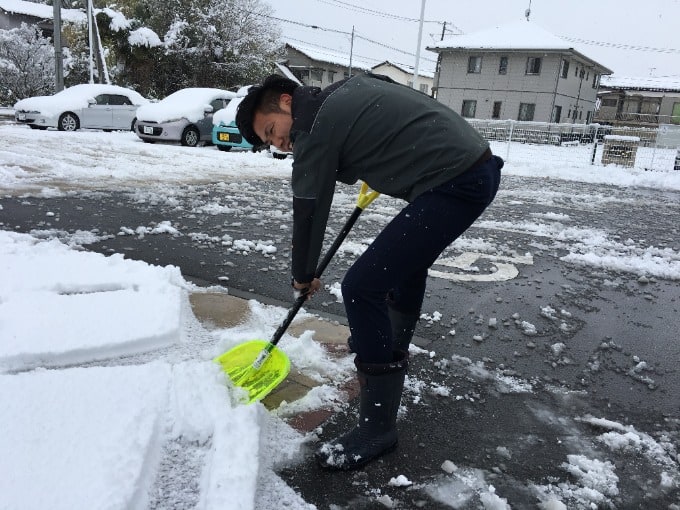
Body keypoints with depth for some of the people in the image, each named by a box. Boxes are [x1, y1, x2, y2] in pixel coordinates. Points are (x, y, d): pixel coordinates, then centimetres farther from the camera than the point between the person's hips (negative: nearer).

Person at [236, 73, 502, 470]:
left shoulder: (316, 130, -7)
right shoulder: (354, 86, 16)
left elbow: (309, 212, 3)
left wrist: (304, 276, 18)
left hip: (452, 186, -11)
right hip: (482, 165, 11)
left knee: (362, 288, -10)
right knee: (408, 259, 29)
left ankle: (379, 426, 0)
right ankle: (393, 351, 52)